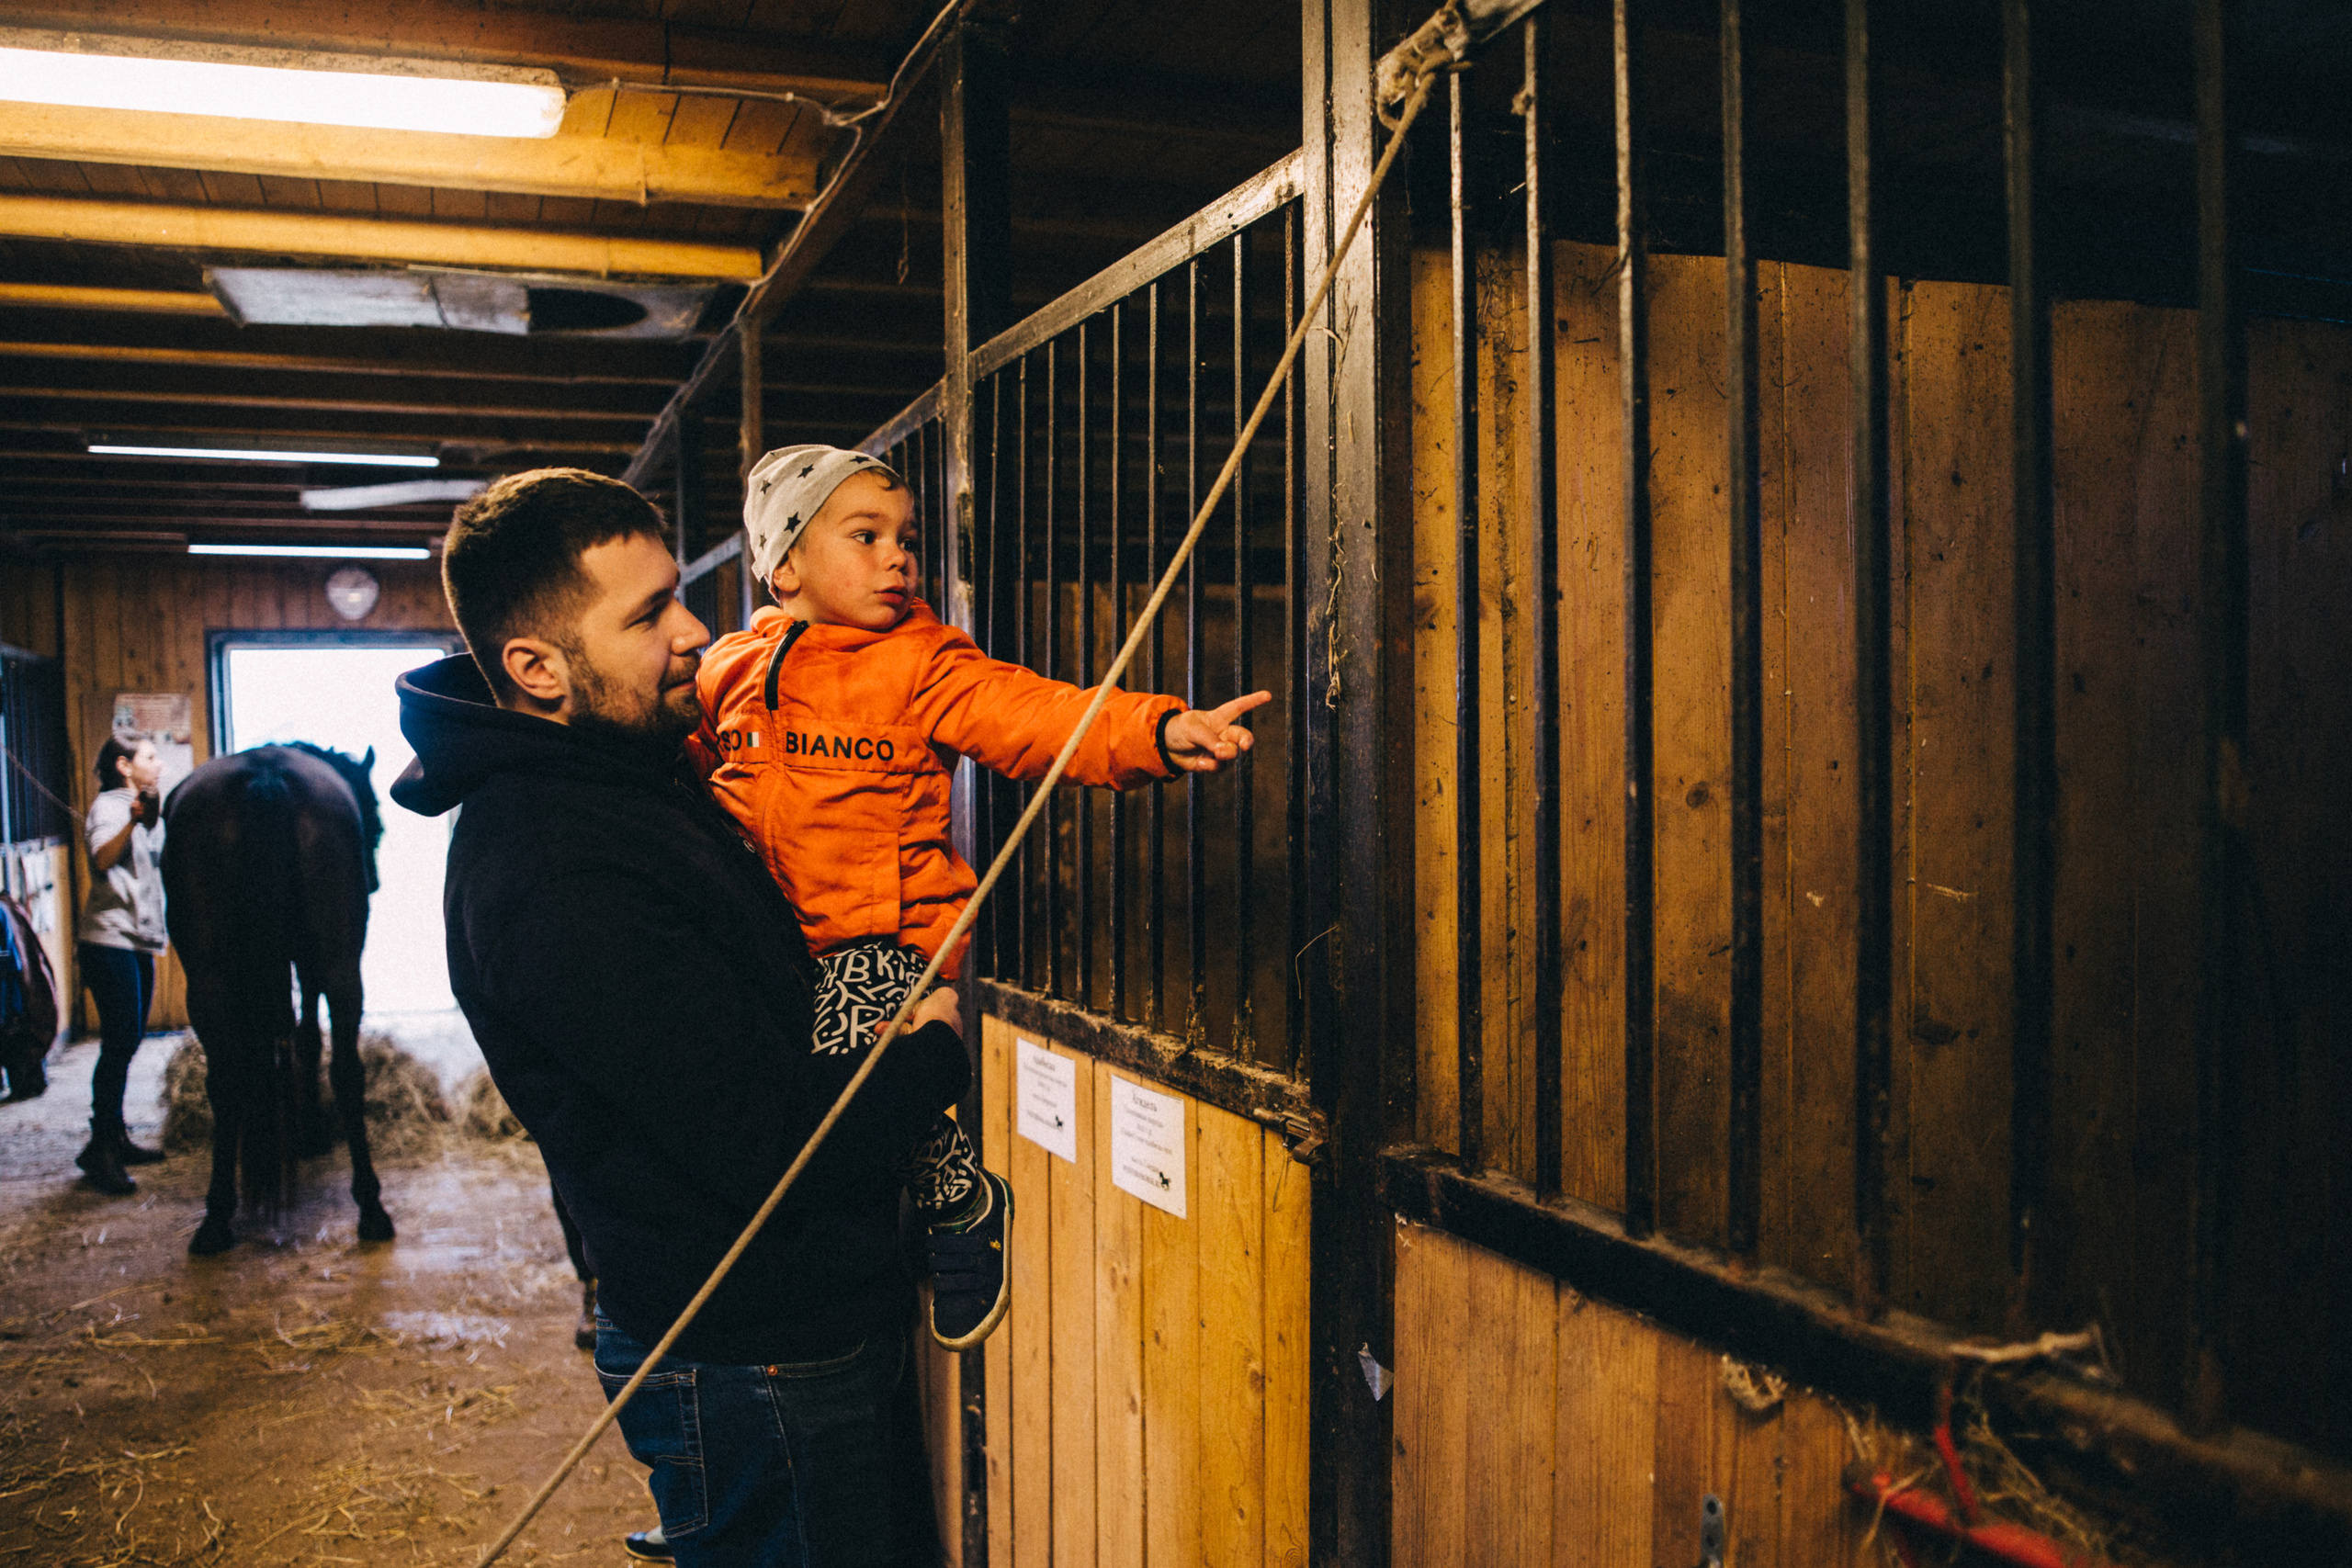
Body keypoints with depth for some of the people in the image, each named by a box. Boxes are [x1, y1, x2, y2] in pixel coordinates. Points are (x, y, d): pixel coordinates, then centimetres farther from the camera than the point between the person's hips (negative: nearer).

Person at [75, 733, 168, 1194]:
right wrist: (133, 822, -46)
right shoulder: (110, 806, -7)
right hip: (111, 937, -9)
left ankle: (116, 1138, 19)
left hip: (140, 939, 9)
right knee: (120, 1040, -12)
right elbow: (103, 856, -29)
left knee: (128, 1041, 12)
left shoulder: (150, 810, 20)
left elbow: (160, 867, 32)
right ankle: (101, 1149, -9)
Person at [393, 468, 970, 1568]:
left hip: (823, 1322, 10)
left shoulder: (630, 772, 4)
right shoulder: (554, 878, -28)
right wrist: (935, 1054, -10)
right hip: (757, 1372, -10)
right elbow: (771, 1142, -28)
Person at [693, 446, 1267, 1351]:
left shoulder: (921, 664, 0)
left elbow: (1028, 715, -16)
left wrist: (1157, 731, -30)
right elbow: (681, 765, 28)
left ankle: (967, 1207, 2)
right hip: (761, 933, 6)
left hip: (880, 935, -5)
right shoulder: (732, 669, 11)